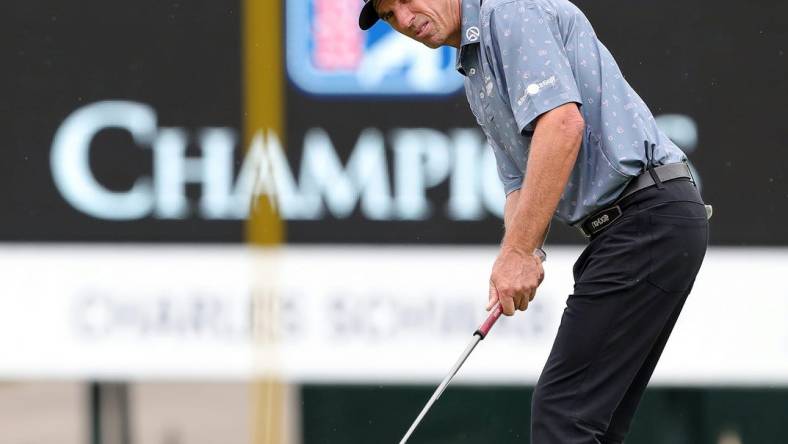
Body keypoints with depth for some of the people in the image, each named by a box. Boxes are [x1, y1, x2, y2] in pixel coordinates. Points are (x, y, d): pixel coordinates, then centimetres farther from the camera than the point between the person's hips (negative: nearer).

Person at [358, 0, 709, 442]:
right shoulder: (478, 73, 23)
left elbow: (563, 123, -22)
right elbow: (520, 181, 21)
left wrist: (519, 252, -21)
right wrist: (516, 256, -3)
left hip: (649, 215, -10)